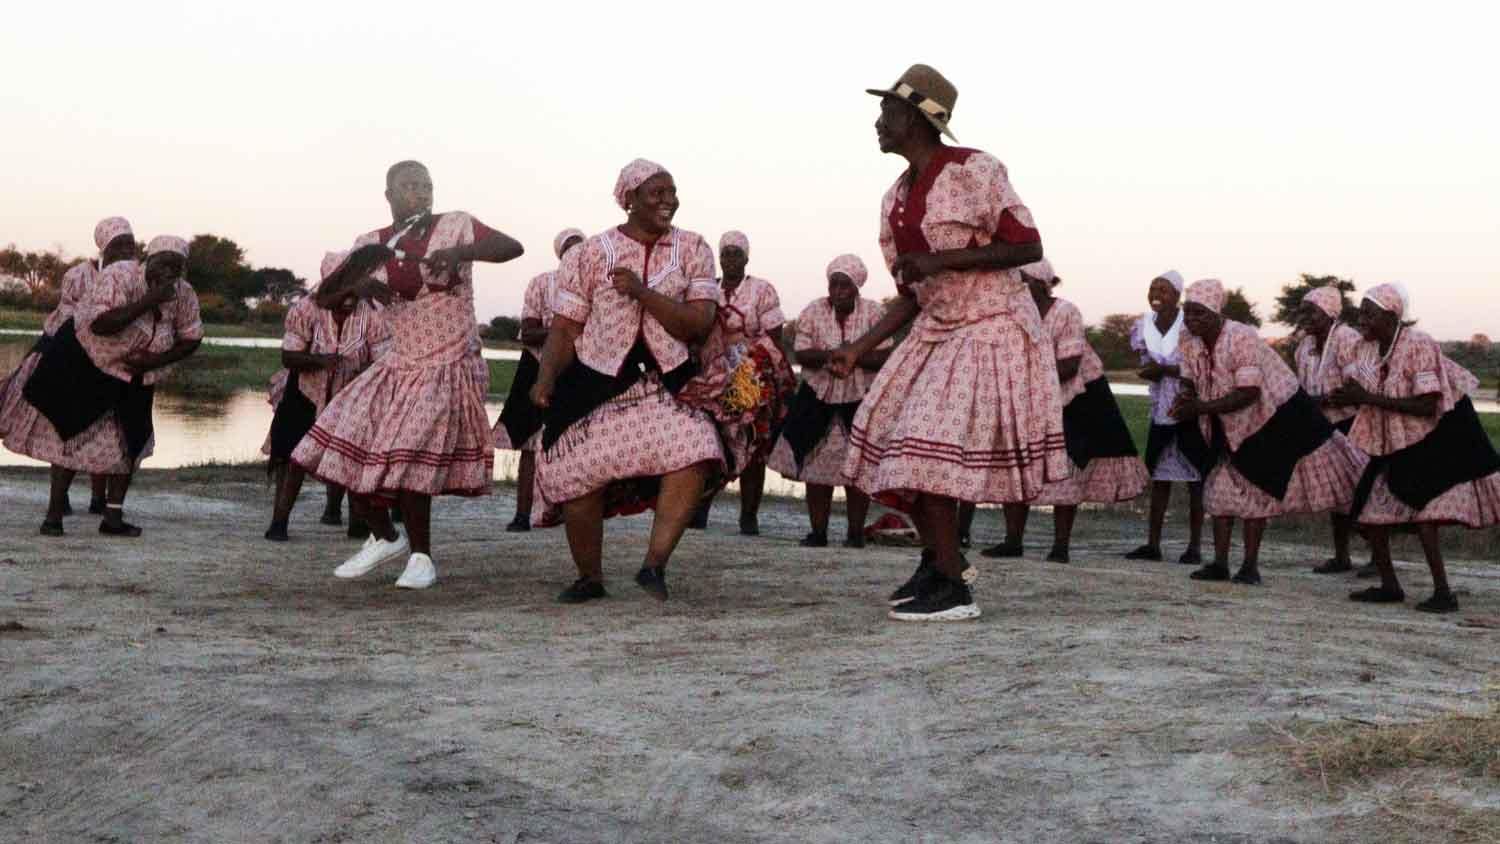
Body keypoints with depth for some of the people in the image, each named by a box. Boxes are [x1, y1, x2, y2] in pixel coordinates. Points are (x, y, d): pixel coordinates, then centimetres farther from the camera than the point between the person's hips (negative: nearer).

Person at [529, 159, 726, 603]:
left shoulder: (692, 249, 3)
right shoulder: (590, 254, 1)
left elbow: (699, 324, -8)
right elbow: (564, 328, 1)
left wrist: (642, 291, -18)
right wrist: (545, 379, -15)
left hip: (669, 383, 0)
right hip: (598, 383, 0)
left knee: (692, 452, -26)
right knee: (580, 476, -9)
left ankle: (654, 564, -18)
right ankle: (589, 577, 16)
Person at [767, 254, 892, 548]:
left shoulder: (874, 313, -5)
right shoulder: (813, 312, -3)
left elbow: (885, 356, -11)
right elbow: (801, 354, -9)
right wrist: (830, 355, -26)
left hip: (861, 399, -1)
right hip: (818, 398, 1)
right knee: (816, 465, 0)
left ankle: (856, 532, 11)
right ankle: (818, 532, 8)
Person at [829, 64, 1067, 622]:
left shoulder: (973, 171, -15)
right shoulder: (895, 201, 9)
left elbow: (1029, 248, -17)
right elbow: (911, 297, 13)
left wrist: (943, 258, -24)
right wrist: (860, 349, 5)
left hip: (988, 330, -8)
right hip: (936, 331, 8)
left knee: (928, 451, -14)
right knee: (891, 444, 6)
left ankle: (954, 589, -4)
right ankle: (941, 557, 26)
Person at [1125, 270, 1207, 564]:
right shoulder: (1144, 325, 6)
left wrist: (1164, 369, -21)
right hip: (1161, 410, 5)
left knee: (1195, 478, -1)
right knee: (1159, 475, 7)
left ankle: (1195, 546, 5)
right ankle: (1152, 544, 11)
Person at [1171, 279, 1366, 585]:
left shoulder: (1242, 339, -30)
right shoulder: (1190, 345, -9)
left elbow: (1248, 394, -33)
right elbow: (1189, 384, -1)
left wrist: (1201, 407, -39)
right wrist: (1184, 398, -26)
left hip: (1277, 415, -6)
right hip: (1233, 429, 6)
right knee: (1223, 491, 3)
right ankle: (1220, 563, 8)